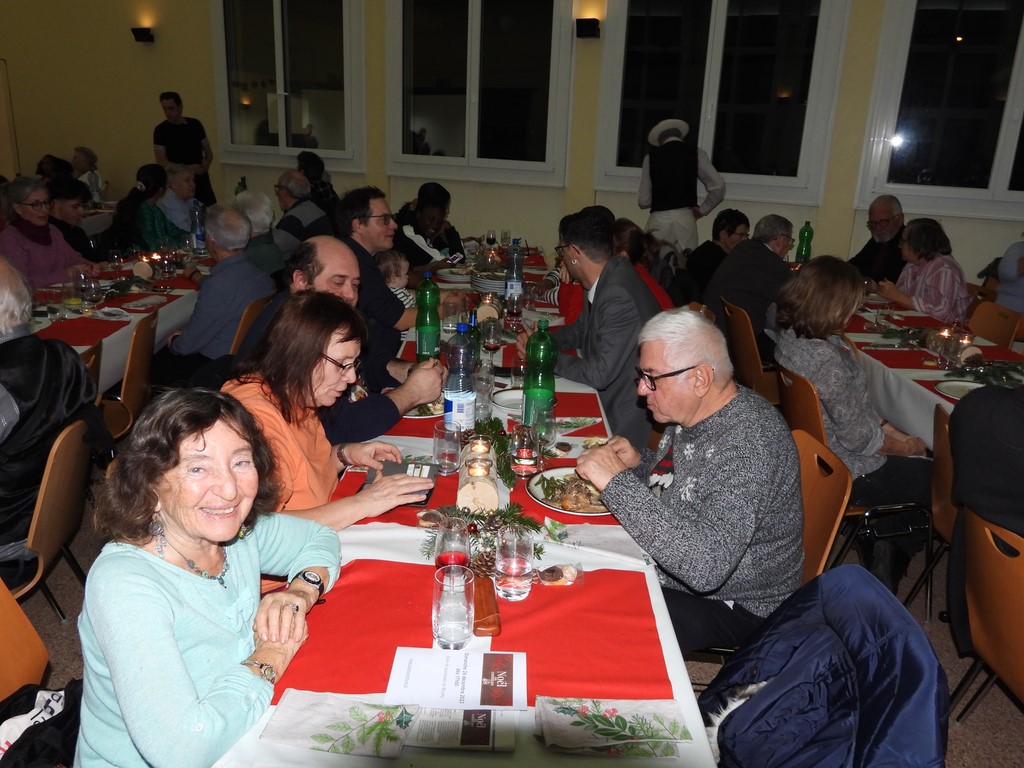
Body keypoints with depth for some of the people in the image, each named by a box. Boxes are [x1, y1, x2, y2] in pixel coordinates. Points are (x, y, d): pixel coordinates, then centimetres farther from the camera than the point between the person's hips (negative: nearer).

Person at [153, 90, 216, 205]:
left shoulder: (195, 124, 6)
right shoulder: (161, 130, -2)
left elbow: (208, 152, 12)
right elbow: (161, 161, -7)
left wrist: (206, 164, -10)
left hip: (201, 180, 3)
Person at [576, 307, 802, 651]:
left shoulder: (749, 445, -32)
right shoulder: (696, 410, -4)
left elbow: (706, 568, -41)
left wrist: (619, 483, -38)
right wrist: (638, 462, -7)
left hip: (735, 607, -8)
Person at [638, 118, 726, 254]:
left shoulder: (651, 156, 6)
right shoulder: (695, 152, 6)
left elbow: (643, 201, 5)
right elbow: (718, 187, 0)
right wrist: (702, 210, 12)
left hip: (658, 219, 0)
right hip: (685, 218, 0)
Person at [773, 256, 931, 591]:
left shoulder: (790, 335, -4)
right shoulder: (825, 359, -32)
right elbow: (859, 438, -22)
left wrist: (889, 430, 4)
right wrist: (905, 445, -3)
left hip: (812, 458, 9)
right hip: (845, 474, -9)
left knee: (920, 463, 22)